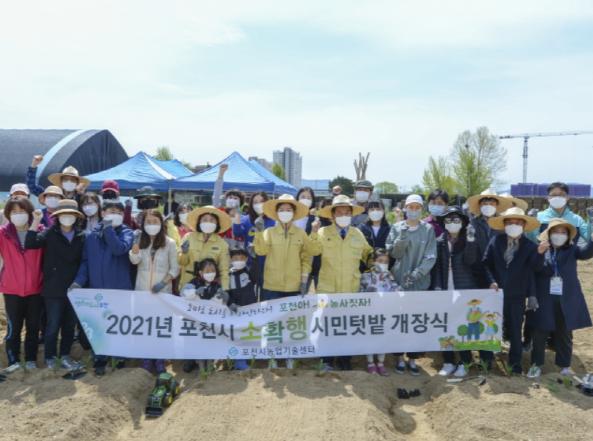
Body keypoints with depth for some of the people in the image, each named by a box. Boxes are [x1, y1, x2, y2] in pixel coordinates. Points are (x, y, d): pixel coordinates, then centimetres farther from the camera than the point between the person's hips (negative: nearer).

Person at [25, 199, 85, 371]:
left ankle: (65, 356, 26)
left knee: (70, 325, 12)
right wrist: (36, 222, -22)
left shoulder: (81, 236, 3)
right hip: (53, 288, -3)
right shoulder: (49, 233, -3)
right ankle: (50, 358, 19)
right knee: (53, 325, 3)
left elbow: (84, 261, 5)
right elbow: (29, 244, -17)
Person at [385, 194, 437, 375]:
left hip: (421, 282, 0)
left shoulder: (428, 229, 1)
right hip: (399, 281, 0)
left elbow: (431, 257, -4)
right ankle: (400, 357, 17)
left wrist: (416, 273, -16)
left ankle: (412, 358, 16)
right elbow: (393, 253, -5)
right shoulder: (397, 228, 2)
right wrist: (402, 236, -20)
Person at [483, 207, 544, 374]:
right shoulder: (495, 241, -2)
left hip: (517, 293, -1)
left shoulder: (529, 245, -4)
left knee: (515, 328, 7)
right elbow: (486, 263, 0)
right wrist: (491, 281, -11)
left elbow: (536, 268, -16)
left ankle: (515, 361, 20)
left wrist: (540, 253, -34)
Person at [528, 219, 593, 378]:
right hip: (544, 299, -1)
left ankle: (564, 365, 28)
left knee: (564, 334, 13)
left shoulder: (571, 250, 3)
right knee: (540, 333, 6)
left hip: (567, 299, 2)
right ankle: (537, 363, 20)